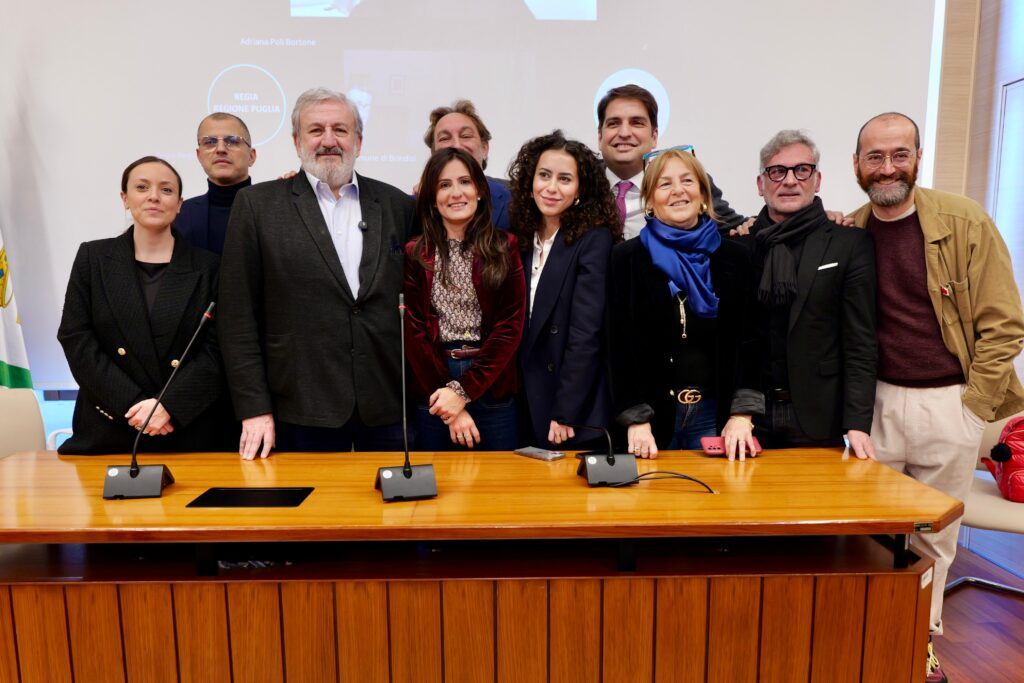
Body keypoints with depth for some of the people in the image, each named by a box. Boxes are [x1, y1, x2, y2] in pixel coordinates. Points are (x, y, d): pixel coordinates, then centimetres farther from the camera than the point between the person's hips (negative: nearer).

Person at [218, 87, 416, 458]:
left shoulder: (397, 205, 7)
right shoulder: (257, 204, 2)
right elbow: (238, 316, -1)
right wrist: (254, 409, -5)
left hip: (388, 409, 2)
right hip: (303, 411, -2)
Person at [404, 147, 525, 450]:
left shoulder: (504, 248, 2)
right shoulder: (414, 254, 2)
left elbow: (510, 326, -4)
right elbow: (412, 332, -2)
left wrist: (463, 390, -12)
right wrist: (449, 403, -9)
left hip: (492, 386, 0)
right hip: (432, 385, 0)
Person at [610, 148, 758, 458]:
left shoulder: (735, 256, 5)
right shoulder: (626, 257, 0)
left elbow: (749, 339, 2)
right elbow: (621, 345, -3)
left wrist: (741, 415, -7)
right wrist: (636, 420, -9)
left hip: (716, 414, 2)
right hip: (651, 414, -1)